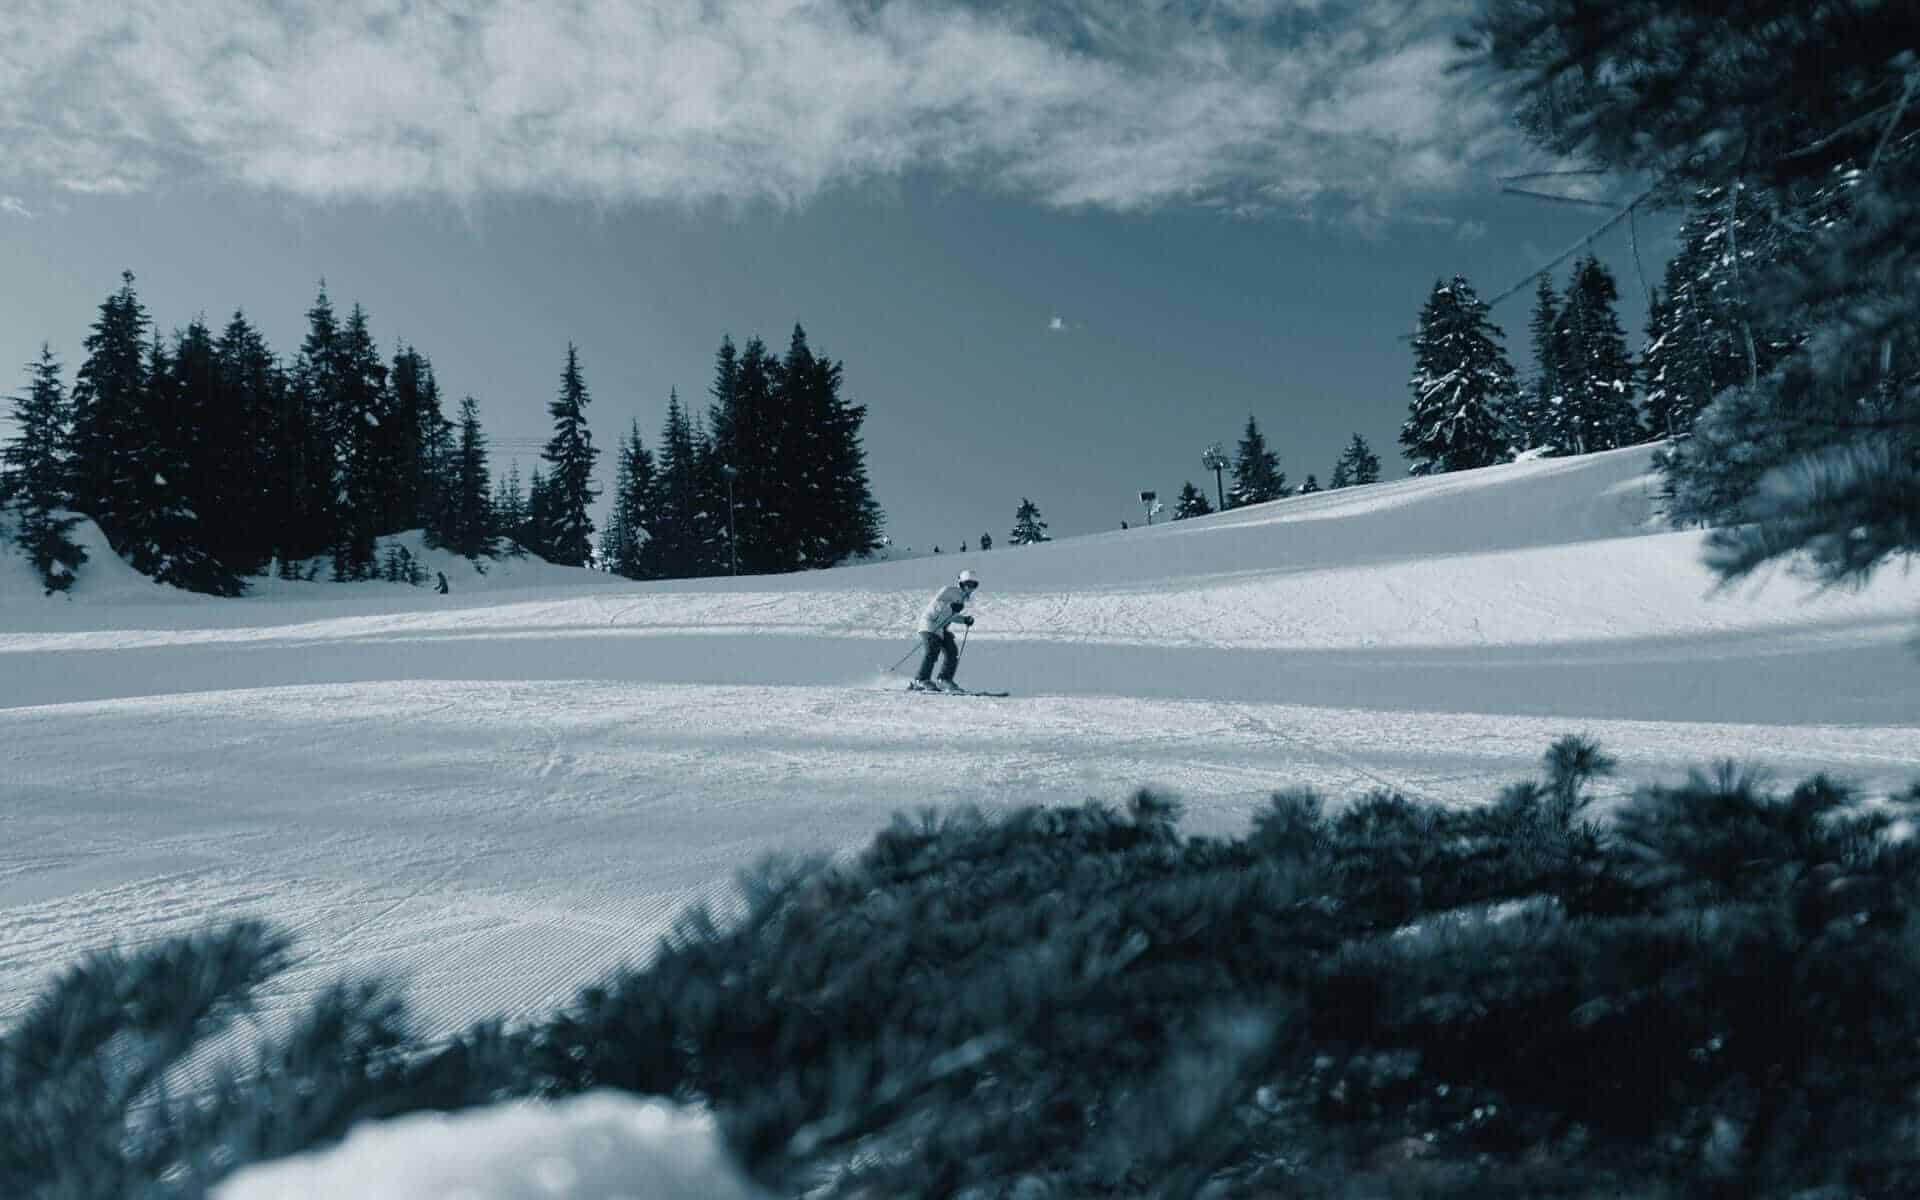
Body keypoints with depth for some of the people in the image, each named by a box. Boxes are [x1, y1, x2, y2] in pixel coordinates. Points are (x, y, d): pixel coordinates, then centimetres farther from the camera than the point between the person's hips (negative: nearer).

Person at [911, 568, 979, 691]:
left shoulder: (962, 597, 15)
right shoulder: (949, 591, -13)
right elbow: (933, 605, -23)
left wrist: (964, 619, 9)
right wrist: (950, 607, -34)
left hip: (943, 628, 9)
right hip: (930, 624, -9)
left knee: (952, 651, -3)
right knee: (933, 651, -20)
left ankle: (945, 680, 3)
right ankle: (922, 680, -18)